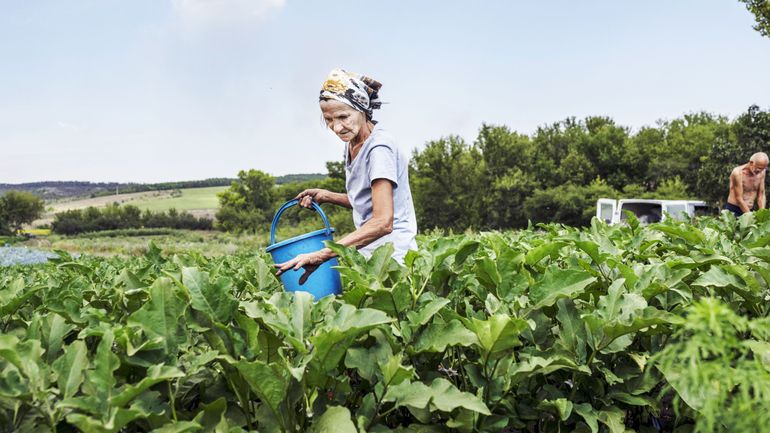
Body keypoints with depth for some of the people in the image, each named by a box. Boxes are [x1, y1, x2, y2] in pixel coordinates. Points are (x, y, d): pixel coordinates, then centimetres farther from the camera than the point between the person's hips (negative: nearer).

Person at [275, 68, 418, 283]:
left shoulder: (379, 147, -16)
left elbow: (382, 222, -24)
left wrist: (321, 255, -29)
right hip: (369, 253, 8)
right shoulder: (352, 143, 10)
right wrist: (326, 196, 7)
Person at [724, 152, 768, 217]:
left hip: (750, 210, 5)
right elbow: (739, 199, -17)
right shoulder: (738, 172, -17)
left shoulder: (761, 173, 0)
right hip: (733, 210, -5)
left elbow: (761, 195, 5)